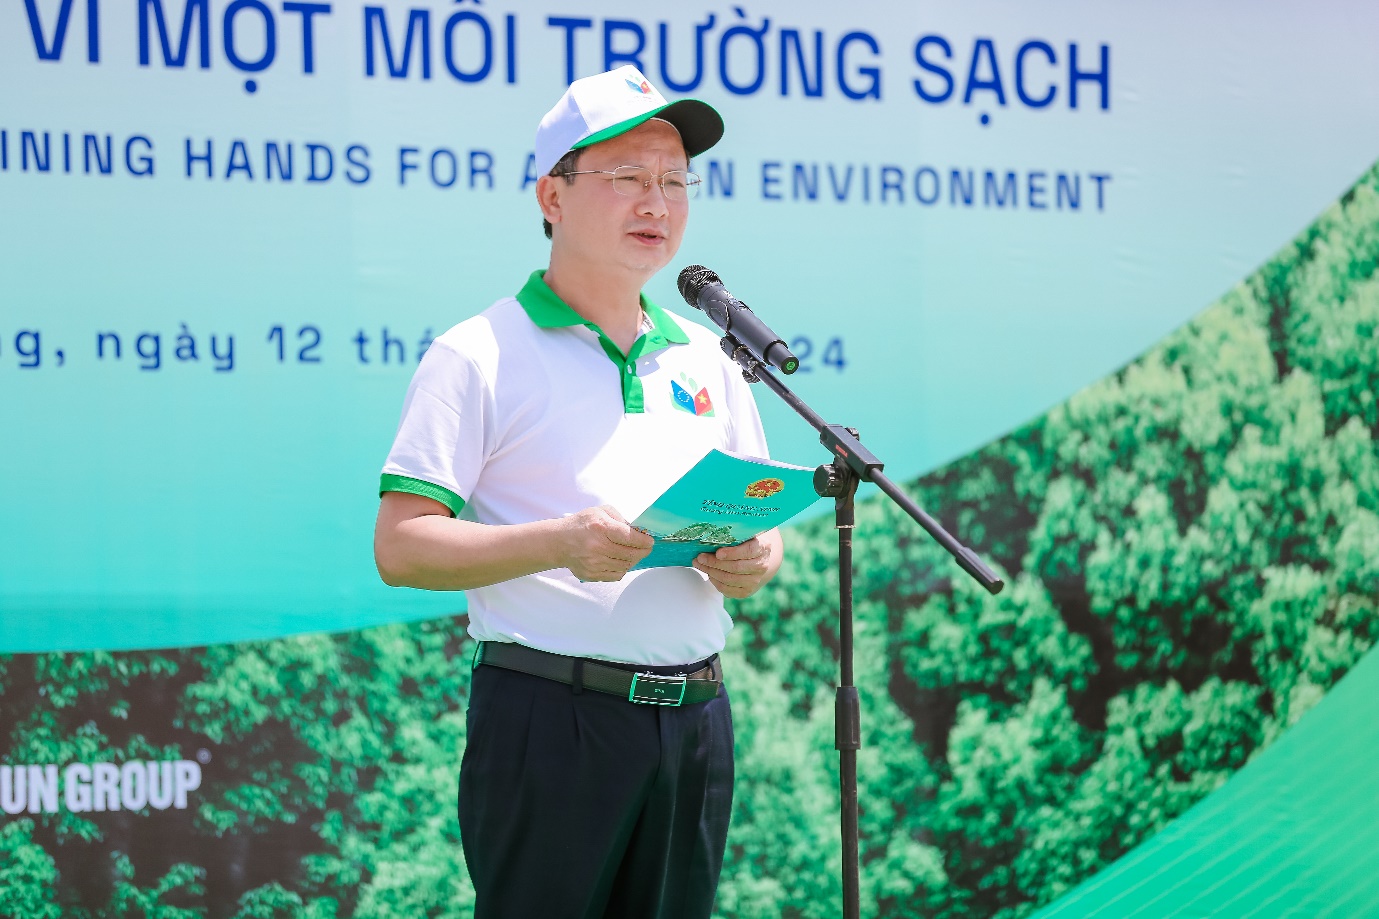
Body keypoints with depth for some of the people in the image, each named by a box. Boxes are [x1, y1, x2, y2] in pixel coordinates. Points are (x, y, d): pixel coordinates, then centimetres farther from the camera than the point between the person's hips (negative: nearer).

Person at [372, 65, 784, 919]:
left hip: (695, 717, 5)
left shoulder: (706, 358, 17)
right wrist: (559, 543, -23)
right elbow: (400, 547, -9)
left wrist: (753, 561, -4)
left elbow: (764, 527, 21)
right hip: (550, 714, -5)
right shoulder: (479, 357, -1)